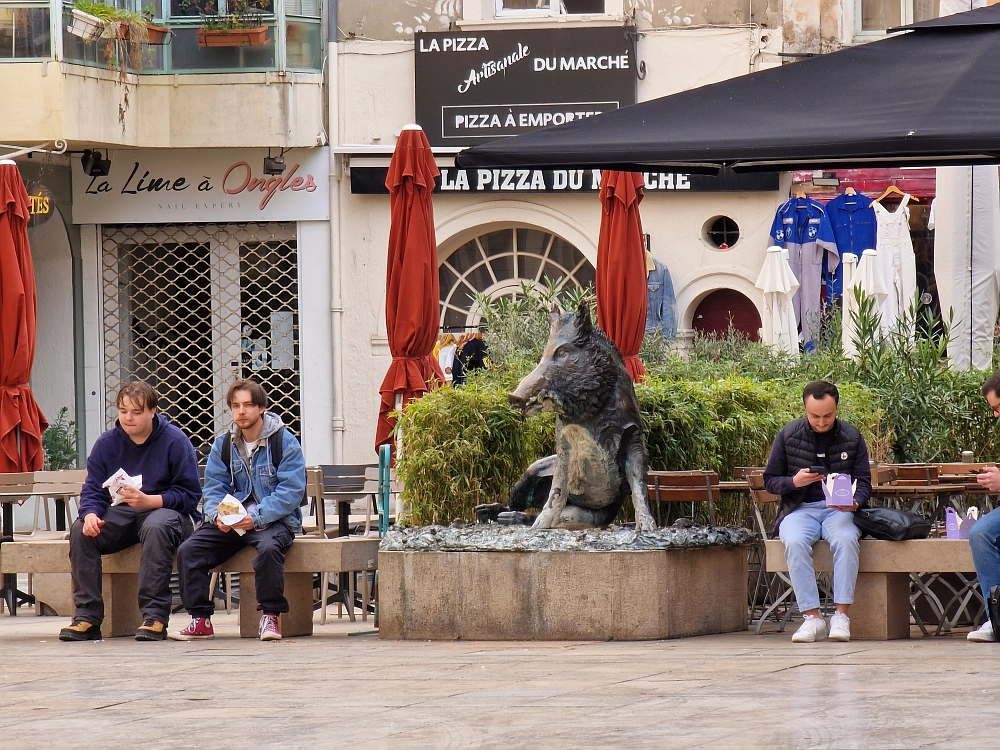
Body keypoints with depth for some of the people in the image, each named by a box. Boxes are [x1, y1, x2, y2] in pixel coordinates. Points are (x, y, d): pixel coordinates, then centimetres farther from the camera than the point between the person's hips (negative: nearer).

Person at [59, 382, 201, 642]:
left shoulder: (175, 441, -9)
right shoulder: (107, 443, 4)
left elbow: (190, 494, -14)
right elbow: (93, 490, 0)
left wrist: (148, 501, -28)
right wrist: (90, 514, -24)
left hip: (167, 511, -4)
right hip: (123, 515, 4)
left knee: (156, 526, -39)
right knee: (80, 530, -21)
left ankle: (154, 616, -36)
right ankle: (87, 616, -19)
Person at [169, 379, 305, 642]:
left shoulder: (284, 442, -7)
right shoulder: (223, 444, 8)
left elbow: (291, 491, -14)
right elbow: (213, 489, 5)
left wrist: (256, 518, -26)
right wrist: (217, 515, -18)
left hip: (273, 520, -4)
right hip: (229, 522, 4)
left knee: (269, 548, -37)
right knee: (188, 551, -17)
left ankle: (271, 616, -22)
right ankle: (201, 620, -9)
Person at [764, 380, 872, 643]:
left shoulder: (851, 437, 5)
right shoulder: (788, 435, 4)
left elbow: (863, 482, 8)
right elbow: (770, 480, 8)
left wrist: (855, 501, -15)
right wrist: (793, 481, -14)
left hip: (840, 509, 0)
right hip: (800, 508, 0)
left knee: (846, 539, -35)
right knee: (795, 542, -35)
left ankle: (841, 615, -31)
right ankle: (812, 617, -32)